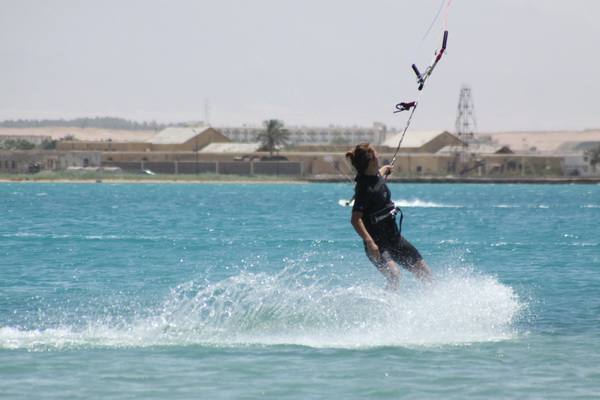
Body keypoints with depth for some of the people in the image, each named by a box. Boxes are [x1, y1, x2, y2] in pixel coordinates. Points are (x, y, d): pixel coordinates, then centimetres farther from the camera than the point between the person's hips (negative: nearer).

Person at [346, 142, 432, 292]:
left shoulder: (376, 176, 3)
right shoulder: (365, 188, -24)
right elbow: (355, 219, -32)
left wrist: (385, 170, 52)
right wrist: (370, 242, -42)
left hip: (393, 236, 9)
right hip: (378, 242, -9)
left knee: (423, 271, 11)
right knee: (393, 274, -32)